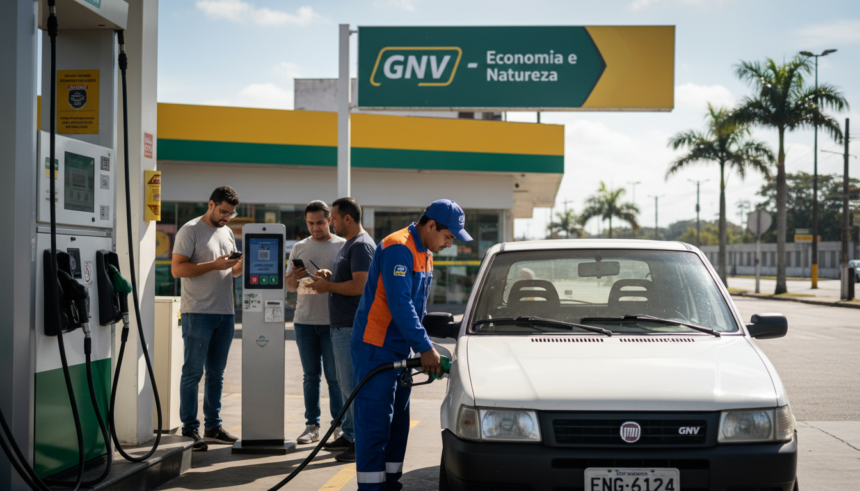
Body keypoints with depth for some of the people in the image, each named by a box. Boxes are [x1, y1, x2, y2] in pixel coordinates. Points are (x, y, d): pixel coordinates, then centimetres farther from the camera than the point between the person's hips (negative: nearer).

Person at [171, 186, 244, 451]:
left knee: (216, 373, 11)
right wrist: (214, 264, -19)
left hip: (225, 313, 7)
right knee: (193, 372, -4)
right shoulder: (190, 230, -5)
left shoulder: (228, 232, 17)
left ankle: (213, 425, 18)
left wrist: (240, 266, 1)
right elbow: (177, 268, -13)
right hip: (198, 312, -7)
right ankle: (189, 429, 1)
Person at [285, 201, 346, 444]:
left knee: (334, 376, -1)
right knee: (311, 376, 8)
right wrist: (295, 278, -9)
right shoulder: (299, 248, 13)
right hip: (304, 321, 3)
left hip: (333, 321, -3)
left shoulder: (342, 246, 3)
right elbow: (289, 285, 14)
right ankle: (312, 426, 13)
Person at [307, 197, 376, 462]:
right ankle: (348, 435, 23)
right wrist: (328, 279, 12)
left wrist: (328, 286, -13)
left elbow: (359, 285, -24)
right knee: (346, 384, 15)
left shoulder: (361, 246, -15)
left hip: (351, 327, -11)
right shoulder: (349, 244, 17)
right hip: (341, 325, 11)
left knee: (353, 386, -8)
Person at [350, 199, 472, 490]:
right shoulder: (398, 249, -18)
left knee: (398, 421, 13)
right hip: (376, 347, -10)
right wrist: (425, 348, -25)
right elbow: (399, 303, -25)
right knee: (374, 423, -8)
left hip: (399, 348, 10)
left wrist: (424, 348, 14)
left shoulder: (424, 254, 14)